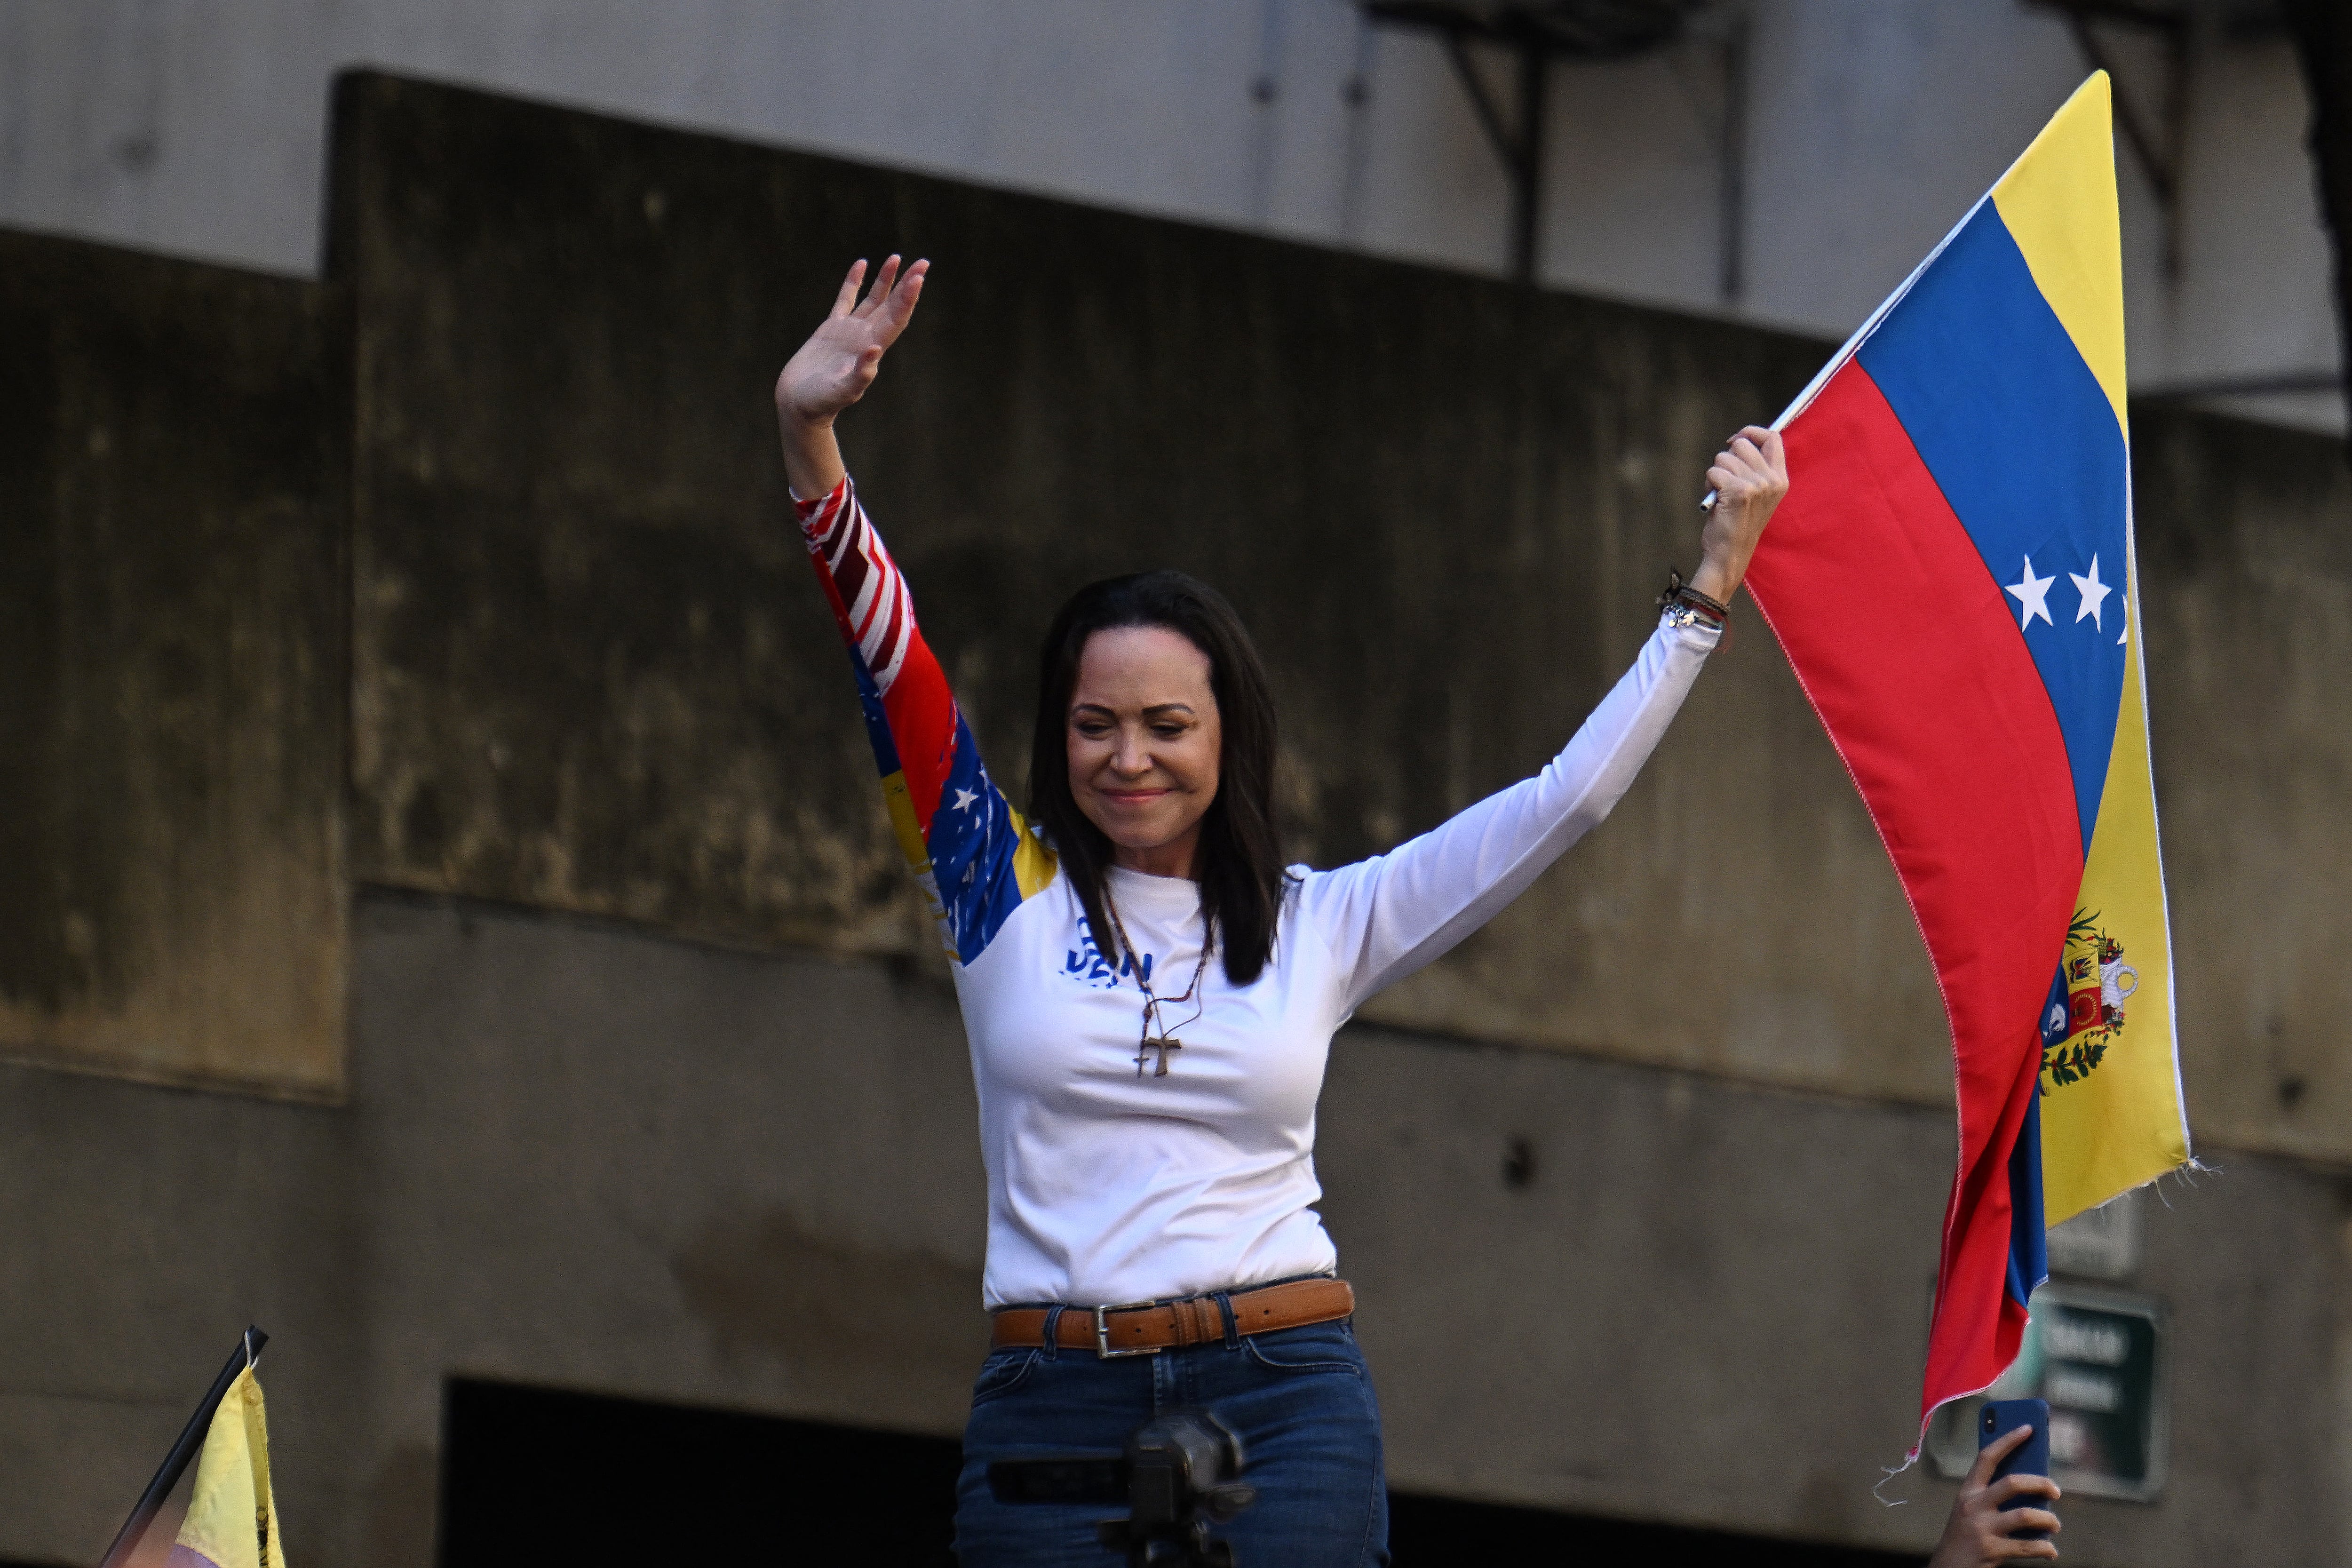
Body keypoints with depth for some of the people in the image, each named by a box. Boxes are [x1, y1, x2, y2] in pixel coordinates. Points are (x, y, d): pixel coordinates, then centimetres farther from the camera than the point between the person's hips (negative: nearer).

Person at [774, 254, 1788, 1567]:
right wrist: (810, 443, -12)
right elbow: (891, 662, -1)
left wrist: (1714, 583, 11)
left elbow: (1568, 801, 13)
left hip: (1285, 1406, 0)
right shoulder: (1008, 895, 8)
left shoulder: (1323, 922, 10)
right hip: (1052, 1411, 0)